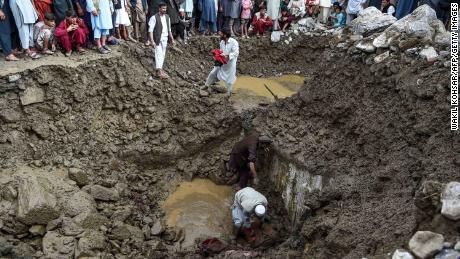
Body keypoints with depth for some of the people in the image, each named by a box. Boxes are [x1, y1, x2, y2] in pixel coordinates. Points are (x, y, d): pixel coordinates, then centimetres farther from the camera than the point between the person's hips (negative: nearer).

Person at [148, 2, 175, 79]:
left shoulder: (167, 17, 8)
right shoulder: (154, 18, -11)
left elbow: (169, 29, 17)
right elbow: (150, 30, -14)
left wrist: (172, 39, 16)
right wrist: (152, 41, -21)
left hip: (165, 39, 6)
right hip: (157, 39, -6)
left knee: (163, 54, 11)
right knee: (159, 54, -10)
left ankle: (160, 68, 23)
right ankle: (159, 71, -13)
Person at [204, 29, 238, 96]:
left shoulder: (234, 42, -20)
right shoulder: (222, 42, 1)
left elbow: (236, 53, -27)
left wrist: (227, 56, -37)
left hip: (230, 63, -6)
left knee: (230, 78, 7)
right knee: (213, 73, 10)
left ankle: (229, 92, 27)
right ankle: (206, 85, 28)